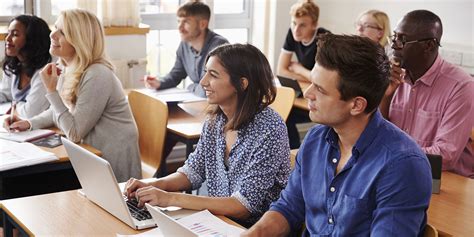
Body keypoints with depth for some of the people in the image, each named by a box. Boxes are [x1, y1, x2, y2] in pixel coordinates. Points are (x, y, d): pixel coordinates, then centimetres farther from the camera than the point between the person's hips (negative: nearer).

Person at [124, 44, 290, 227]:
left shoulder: (269, 128, -20)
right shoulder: (215, 119, 0)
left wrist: (172, 198, -23)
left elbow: (243, 206, -22)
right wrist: (152, 186, -8)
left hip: (255, 230, -6)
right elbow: (193, 171, 10)